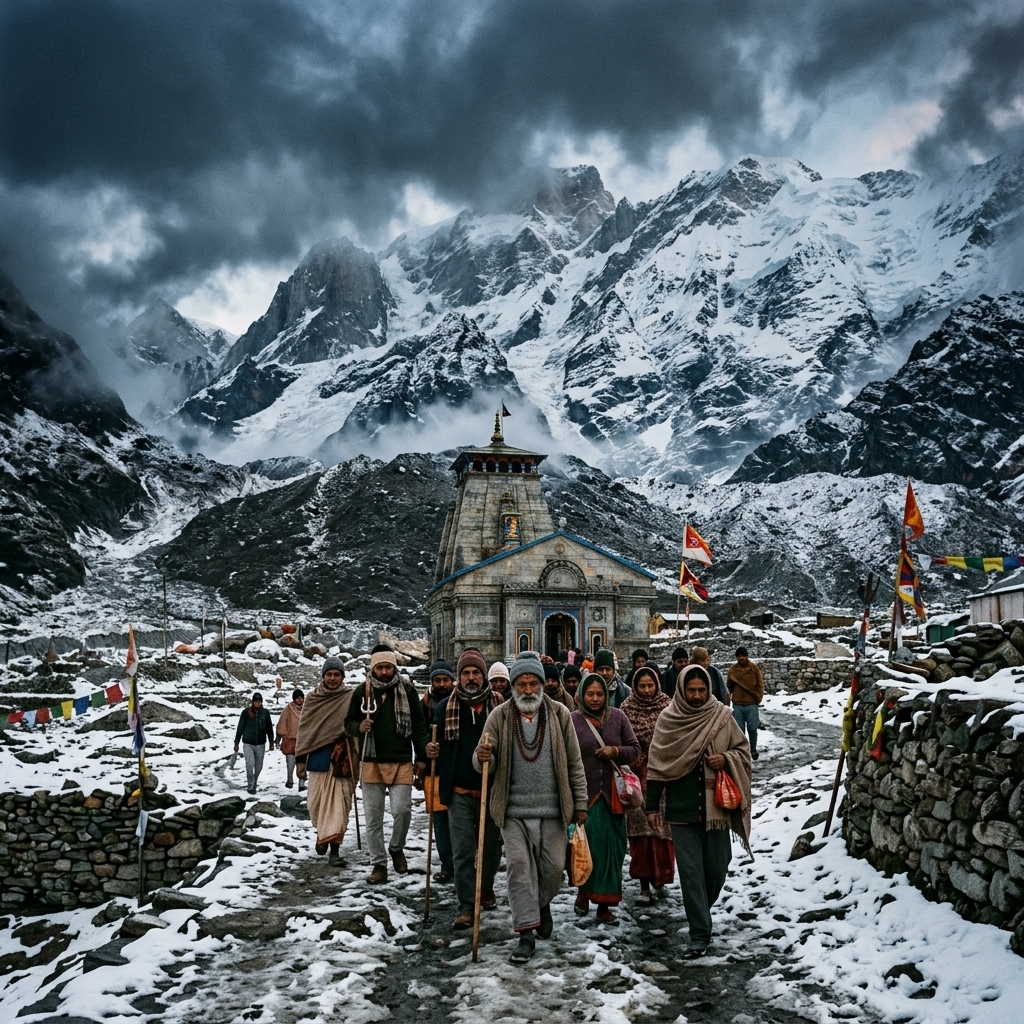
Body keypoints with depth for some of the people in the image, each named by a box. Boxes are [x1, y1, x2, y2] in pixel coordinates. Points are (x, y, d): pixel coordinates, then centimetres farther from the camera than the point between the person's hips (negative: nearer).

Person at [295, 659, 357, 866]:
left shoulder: (351, 697, 1)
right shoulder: (312, 699, 7)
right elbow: (304, 730, 9)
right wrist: (300, 759, 5)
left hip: (342, 759, -2)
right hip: (318, 758, 2)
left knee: (339, 804, -5)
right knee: (316, 802, 8)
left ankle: (334, 849, -2)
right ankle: (322, 833, 36)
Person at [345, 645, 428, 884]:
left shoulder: (407, 690, 2)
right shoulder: (363, 691, 4)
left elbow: (419, 725, 6)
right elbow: (348, 722, 11)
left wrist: (421, 757, 2)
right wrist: (359, 727, -12)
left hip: (401, 763, -1)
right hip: (371, 763, 1)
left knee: (402, 810, -11)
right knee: (373, 817, 4)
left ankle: (397, 849, 18)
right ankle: (379, 864, 16)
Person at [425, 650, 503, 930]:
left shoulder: (500, 705, -3)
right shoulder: (446, 707, 3)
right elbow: (437, 743, 13)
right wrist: (432, 752, -8)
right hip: (459, 792, 0)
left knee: (492, 846, 15)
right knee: (462, 851, -3)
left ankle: (486, 890, 39)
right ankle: (466, 907, 3)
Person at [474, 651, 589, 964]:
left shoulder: (559, 714, 0)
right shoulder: (499, 716, -1)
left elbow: (574, 763, 5)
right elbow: (483, 760, -2)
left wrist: (580, 803, 4)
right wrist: (483, 758, -27)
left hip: (552, 810, 1)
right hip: (514, 811, -1)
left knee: (554, 866, 6)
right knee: (519, 866, -4)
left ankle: (542, 904, 37)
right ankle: (527, 933, 3)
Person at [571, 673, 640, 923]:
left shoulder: (617, 717, 5)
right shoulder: (572, 720, -2)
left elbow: (635, 749, 9)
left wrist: (616, 751, -11)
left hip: (612, 793, 3)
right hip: (585, 794, -3)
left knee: (613, 847, 5)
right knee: (592, 844, -10)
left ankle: (605, 902, 18)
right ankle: (584, 890, 16)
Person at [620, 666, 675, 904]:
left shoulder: (668, 706, 0)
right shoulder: (627, 708, -1)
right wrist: (641, 766, -5)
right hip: (638, 776, -1)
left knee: (663, 827, 1)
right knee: (642, 828, -3)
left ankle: (660, 873, 23)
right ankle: (644, 886, 1)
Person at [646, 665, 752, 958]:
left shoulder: (722, 716, 0)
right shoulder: (667, 719, -1)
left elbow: (743, 750, 11)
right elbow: (656, 765, 4)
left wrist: (726, 759, -12)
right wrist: (652, 806, 4)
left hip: (716, 807, 1)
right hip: (682, 810, -1)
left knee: (716, 868, 9)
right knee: (691, 873, -3)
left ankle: (700, 914, 36)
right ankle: (700, 934, 3)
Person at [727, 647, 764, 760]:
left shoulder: (754, 668, -2)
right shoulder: (733, 670, 2)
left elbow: (760, 684, 1)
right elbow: (729, 686, 11)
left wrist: (758, 698, -2)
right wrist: (731, 694, 1)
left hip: (752, 704, -1)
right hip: (737, 704, 1)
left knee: (752, 729, 2)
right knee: (739, 729, 4)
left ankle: (753, 750, 18)